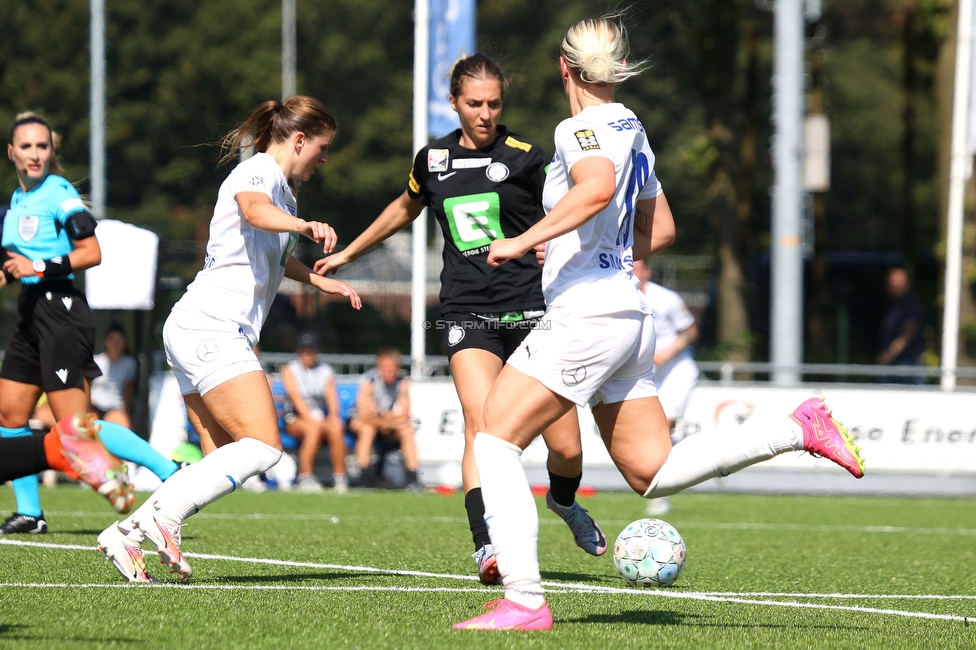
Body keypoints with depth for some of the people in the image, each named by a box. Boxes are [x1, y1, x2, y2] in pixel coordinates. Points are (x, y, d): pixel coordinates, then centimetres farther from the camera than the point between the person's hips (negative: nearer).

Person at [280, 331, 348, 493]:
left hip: (322, 417, 3)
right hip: (297, 418, -3)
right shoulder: (290, 370, 10)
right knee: (313, 428, -37)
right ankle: (305, 478, -40)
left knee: (336, 429, -31)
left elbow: (331, 394, 4)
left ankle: (340, 478, -30)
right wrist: (309, 418, -21)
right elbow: (295, 396, -5)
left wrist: (333, 416, -18)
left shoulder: (326, 371, 19)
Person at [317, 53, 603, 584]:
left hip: (530, 309, -1)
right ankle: (487, 548, -27)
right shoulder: (433, 160, 10)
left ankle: (564, 501, 33)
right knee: (482, 424, -22)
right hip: (467, 313, 1)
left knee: (566, 446, -2)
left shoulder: (526, 157, -1)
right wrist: (348, 253, 38)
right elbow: (405, 208, 31)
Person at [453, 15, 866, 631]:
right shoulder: (631, 131, 17)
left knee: (495, 442, -5)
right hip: (628, 315, 9)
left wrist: (524, 242, -29)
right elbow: (661, 230, 25)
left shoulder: (582, 129, -10)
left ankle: (524, 601, -12)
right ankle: (800, 430, 7)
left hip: (584, 318, -9)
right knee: (653, 473, 13)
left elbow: (598, 186, -33)